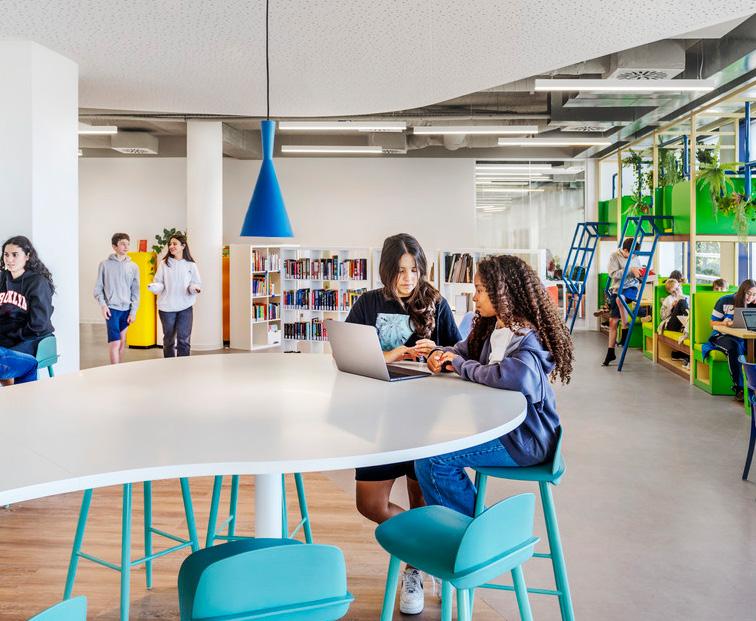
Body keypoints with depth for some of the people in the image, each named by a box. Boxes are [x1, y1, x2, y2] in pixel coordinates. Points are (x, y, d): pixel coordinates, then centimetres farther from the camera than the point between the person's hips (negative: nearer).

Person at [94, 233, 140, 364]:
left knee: (122, 341, 11)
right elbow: (98, 287, 3)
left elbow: (135, 291, 6)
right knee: (115, 342, -10)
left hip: (126, 309, 3)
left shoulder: (133, 267, 5)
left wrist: (133, 311, 0)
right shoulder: (105, 265, -1)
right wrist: (103, 304, -9)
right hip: (111, 308, -3)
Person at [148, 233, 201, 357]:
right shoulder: (164, 263, 3)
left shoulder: (190, 265, 2)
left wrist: (194, 288, -18)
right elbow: (159, 284, 2)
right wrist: (154, 286, -19)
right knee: (169, 340, 11)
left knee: (184, 340, -2)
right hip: (167, 307, 1)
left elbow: (196, 284, 4)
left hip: (185, 307, -1)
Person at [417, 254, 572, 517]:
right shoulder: (491, 327, 7)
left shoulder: (527, 338, -21)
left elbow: (518, 377, -41)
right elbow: (462, 349, 23)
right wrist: (440, 355, -2)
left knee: (431, 461, -15)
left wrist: (461, 365, -26)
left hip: (526, 438, -9)